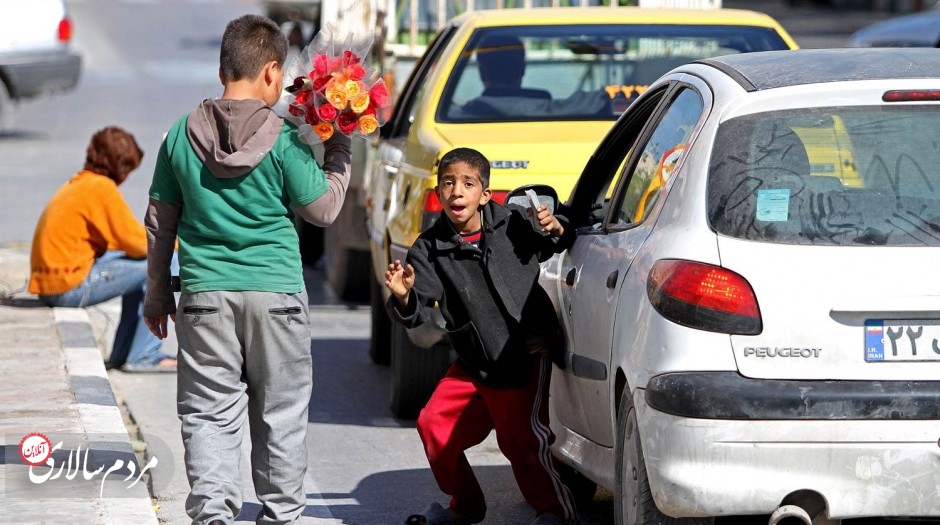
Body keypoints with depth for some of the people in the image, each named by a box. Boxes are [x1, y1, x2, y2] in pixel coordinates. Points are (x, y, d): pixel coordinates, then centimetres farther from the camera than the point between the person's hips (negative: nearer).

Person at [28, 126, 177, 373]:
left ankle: (123, 353, 27)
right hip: (71, 286, -10)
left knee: (139, 266, 25)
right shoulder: (102, 188, -13)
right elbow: (135, 241, -13)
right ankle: (144, 357, -2)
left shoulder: (76, 184, 16)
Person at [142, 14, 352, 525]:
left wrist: (157, 296, 18)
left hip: (205, 294, 2)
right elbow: (322, 208, 1)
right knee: (279, 412, 10)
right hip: (276, 291, -1)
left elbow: (159, 223, 9)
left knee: (208, 412, 2)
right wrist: (338, 151, 14)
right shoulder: (282, 140, -8)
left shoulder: (182, 135, 2)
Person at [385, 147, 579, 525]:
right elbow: (416, 315, -10)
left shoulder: (513, 223, -5)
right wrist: (403, 298, -32)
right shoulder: (430, 249, -3)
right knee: (434, 423, 7)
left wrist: (556, 230, -9)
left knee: (521, 437, -14)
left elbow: (562, 247, 13)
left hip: (526, 354, -4)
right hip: (474, 364, 4)